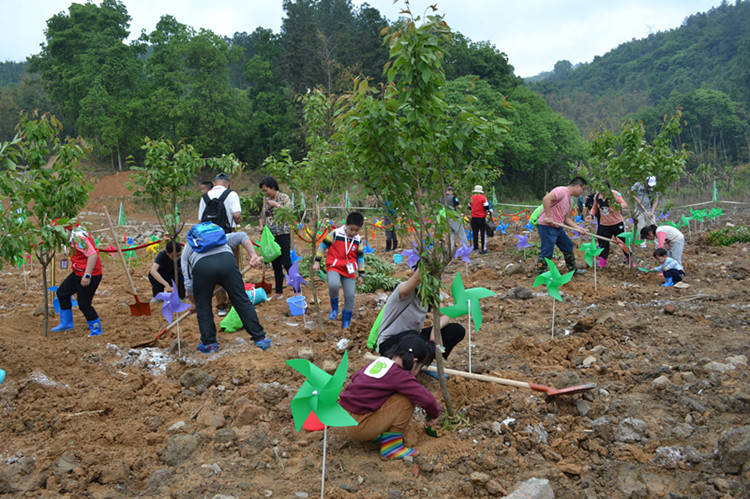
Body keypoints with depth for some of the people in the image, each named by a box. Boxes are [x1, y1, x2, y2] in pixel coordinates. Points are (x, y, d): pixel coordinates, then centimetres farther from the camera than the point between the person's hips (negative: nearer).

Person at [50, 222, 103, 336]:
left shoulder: (79, 237, -23)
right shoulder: (73, 237, 9)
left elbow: (93, 255, -33)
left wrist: (87, 275, -33)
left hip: (90, 276, -11)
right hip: (78, 274, 11)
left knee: (84, 304, -4)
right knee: (62, 292, 19)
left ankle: (96, 330, 13)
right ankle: (66, 323, 32)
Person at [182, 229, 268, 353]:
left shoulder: (186, 251, 37)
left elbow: (188, 283, 28)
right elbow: (241, 236, 24)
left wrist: (193, 303, 41)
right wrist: (253, 255, 15)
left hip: (201, 267, -1)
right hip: (227, 261, 1)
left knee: (203, 306, 20)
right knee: (242, 301, 10)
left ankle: (209, 343, 24)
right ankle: (260, 338, 15)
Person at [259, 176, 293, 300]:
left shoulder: (284, 197, -4)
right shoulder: (266, 199, 13)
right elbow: (263, 215, 21)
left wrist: (276, 204, -18)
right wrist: (261, 225, 3)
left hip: (282, 234, -6)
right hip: (270, 235, 6)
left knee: (286, 262, -10)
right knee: (275, 264, 9)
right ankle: (279, 292, 17)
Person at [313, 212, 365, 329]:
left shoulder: (358, 240, 5)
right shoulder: (336, 234, -6)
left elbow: (360, 257, 15)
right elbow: (323, 245, 3)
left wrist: (361, 274, 16)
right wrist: (317, 261, 1)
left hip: (349, 271, 3)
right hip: (334, 267, -3)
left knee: (350, 296, -1)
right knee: (334, 285, -34)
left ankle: (346, 322, 17)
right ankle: (334, 308, -6)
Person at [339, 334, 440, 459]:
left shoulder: (378, 361, 9)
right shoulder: (400, 376, -14)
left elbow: (356, 376, 23)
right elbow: (426, 399, -16)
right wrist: (434, 415, 6)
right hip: (358, 426, -9)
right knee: (407, 400, -9)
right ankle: (391, 446, -3)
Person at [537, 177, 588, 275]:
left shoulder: (569, 200, 18)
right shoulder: (562, 191, -14)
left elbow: (567, 218, 21)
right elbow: (546, 199, -30)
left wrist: (578, 227, 9)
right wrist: (548, 216, -28)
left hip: (558, 227, 11)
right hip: (547, 226, -10)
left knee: (568, 246, 20)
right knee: (547, 252, -8)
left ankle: (573, 269, 35)